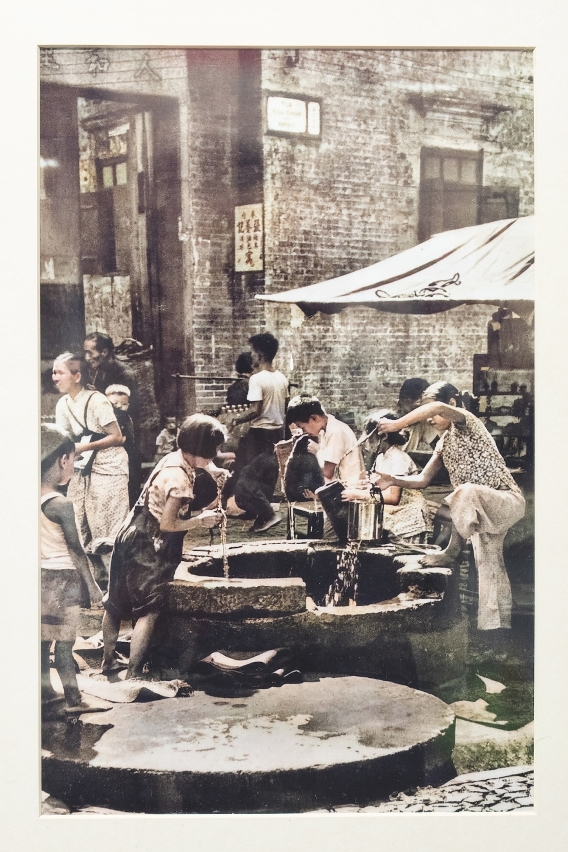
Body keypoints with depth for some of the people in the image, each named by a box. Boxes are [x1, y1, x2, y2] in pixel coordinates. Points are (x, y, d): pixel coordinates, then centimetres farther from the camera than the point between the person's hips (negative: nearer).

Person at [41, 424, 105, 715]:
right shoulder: (61, 504, -20)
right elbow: (76, 550, -15)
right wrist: (92, 585, -7)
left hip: (42, 576, 7)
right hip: (63, 577, -7)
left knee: (43, 637, 14)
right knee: (64, 642, 1)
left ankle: (45, 693, 25)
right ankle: (73, 700, 10)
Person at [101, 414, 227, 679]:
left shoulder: (174, 458, 3)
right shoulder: (180, 478, -23)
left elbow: (197, 461, 29)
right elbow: (168, 524, -21)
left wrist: (212, 470, 13)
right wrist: (201, 520, -11)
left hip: (130, 538, 9)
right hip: (149, 550, -9)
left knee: (116, 603, 19)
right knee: (149, 612, 0)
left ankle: (108, 660, 34)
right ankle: (134, 673, -1)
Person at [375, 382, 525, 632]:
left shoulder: (467, 422, -12)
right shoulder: (443, 443, 15)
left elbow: (437, 407, -34)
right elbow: (423, 479, 12)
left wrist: (396, 424, -28)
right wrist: (393, 480, -7)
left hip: (507, 501, -10)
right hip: (483, 509, 10)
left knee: (466, 492, -37)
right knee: (490, 566, 5)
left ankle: (452, 552, -17)